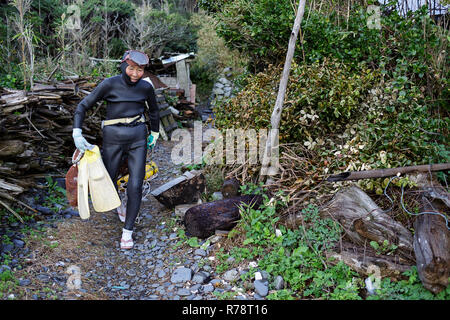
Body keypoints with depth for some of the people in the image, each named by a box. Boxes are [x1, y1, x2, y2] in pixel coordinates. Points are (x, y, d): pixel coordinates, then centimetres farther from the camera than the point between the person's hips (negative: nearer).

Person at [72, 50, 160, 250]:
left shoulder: (145, 87, -1)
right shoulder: (110, 84, -9)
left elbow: (153, 111, 18)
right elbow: (83, 106, -6)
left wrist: (154, 134, 26)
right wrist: (77, 134, -17)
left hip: (138, 138, 1)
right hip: (113, 138, -1)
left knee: (135, 186, -4)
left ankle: (127, 231, 12)